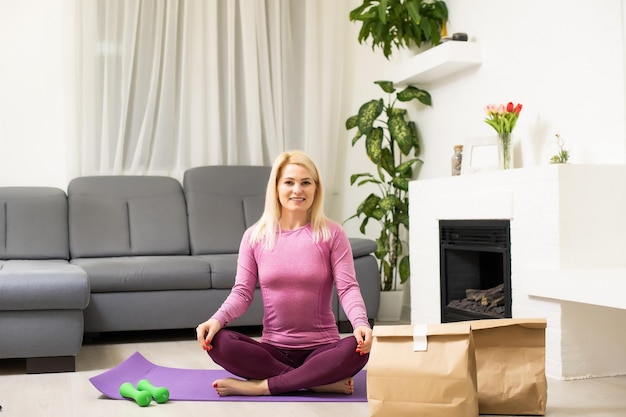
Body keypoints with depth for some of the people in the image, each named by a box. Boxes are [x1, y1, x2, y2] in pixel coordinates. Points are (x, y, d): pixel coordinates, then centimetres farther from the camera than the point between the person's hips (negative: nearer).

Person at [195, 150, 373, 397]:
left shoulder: (331, 234, -1)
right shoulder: (255, 236, 4)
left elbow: (347, 287, -8)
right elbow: (242, 292, 1)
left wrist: (360, 324, -29)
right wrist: (217, 319, -20)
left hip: (321, 348, -1)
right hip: (273, 348, 2)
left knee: (357, 349, -33)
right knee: (218, 342, -25)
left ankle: (261, 386, -21)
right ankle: (321, 381, -20)